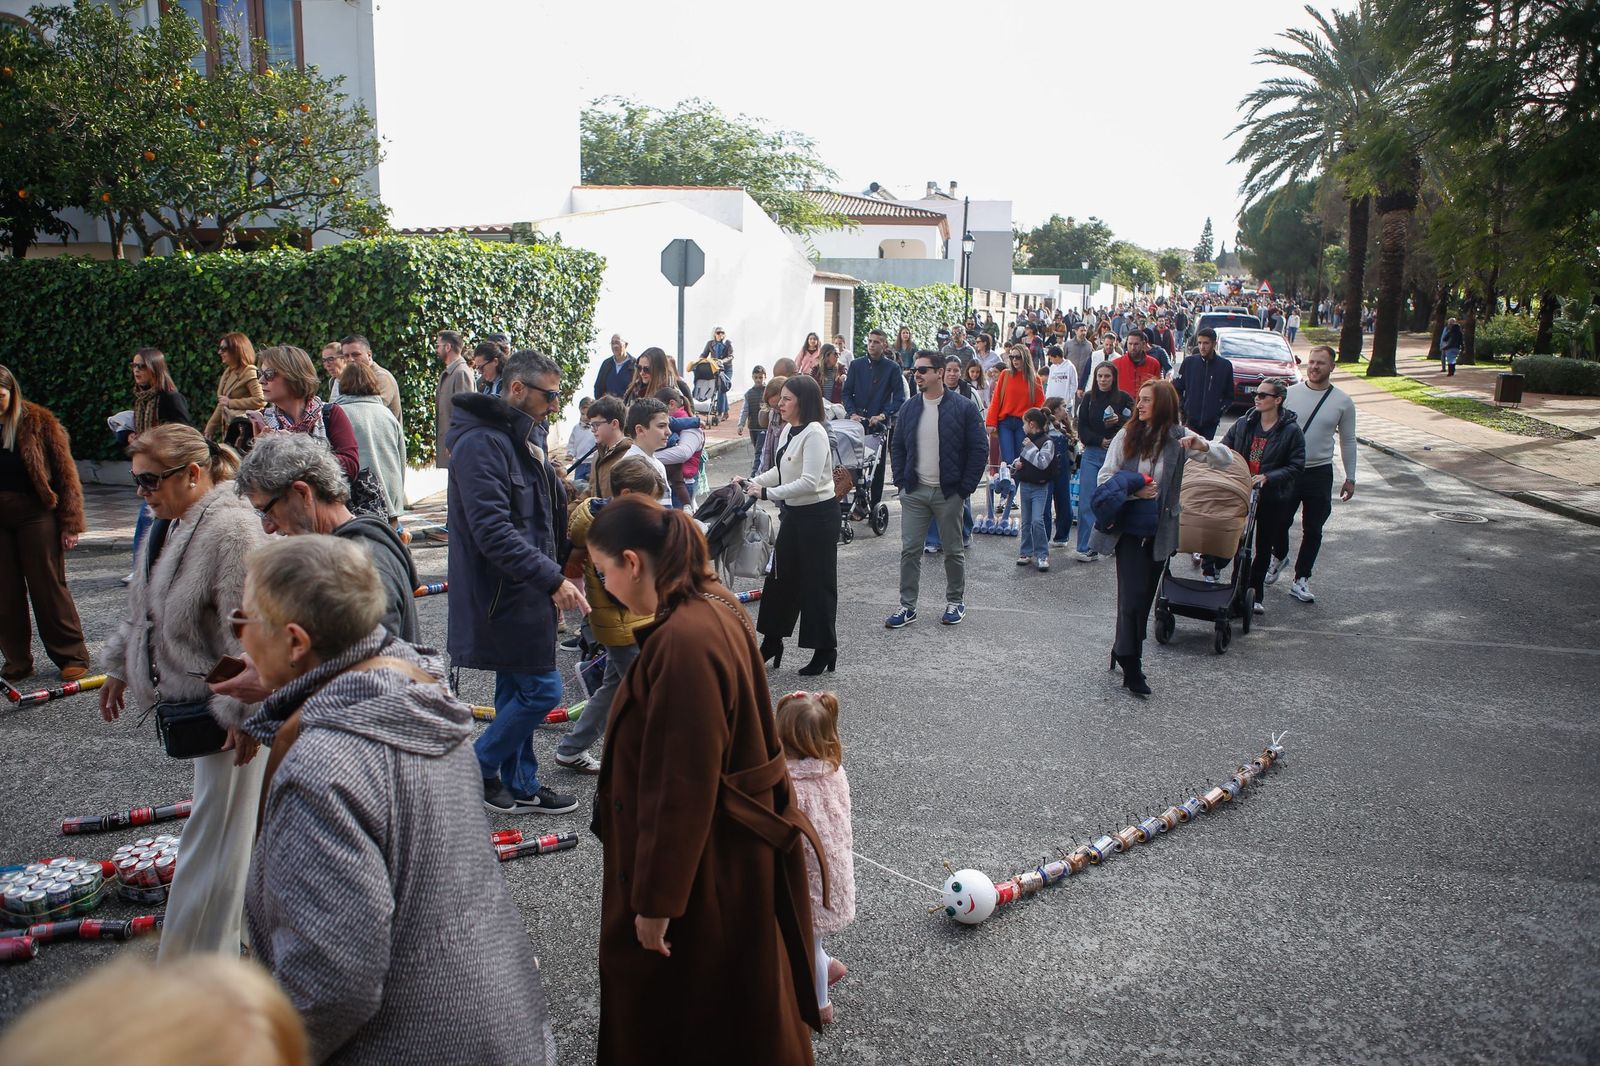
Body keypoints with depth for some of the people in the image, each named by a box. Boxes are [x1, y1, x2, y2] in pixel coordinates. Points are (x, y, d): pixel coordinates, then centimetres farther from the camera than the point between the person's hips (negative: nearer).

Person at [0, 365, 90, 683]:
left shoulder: (39, 422, -3)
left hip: (36, 513, -3)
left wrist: (70, 523, -6)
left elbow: (65, 473, -3)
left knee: (48, 587, 1)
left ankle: (71, 656, 12)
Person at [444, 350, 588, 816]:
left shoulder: (523, 437, 14)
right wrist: (553, 578, -28)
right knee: (542, 689, -6)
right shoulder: (482, 444, -19)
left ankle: (520, 786, 27)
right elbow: (493, 532, -27)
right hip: (503, 592, -10)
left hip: (522, 591, 10)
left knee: (517, 689, 16)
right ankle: (475, 770, 10)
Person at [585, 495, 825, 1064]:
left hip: (707, 865, -9)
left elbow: (681, 788, -27)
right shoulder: (712, 605, 1)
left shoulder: (685, 642, -31)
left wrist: (655, 900, -16)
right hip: (732, 848, 9)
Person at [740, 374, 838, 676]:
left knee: (817, 582, 1)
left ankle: (825, 649, 15)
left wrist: (766, 493, -27)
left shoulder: (814, 433, -20)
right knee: (780, 576, 15)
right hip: (795, 513, 9)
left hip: (818, 515, -9)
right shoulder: (787, 430, 7)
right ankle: (772, 642, 27)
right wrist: (752, 482, 5)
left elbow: (809, 482, -27)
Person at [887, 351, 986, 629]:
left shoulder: (964, 407, -5)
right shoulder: (908, 408, 8)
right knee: (909, 550, 1)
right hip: (914, 491, 3)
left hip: (948, 493, -3)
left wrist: (966, 487, -9)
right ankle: (907, 606, 9)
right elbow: (896, 446, 15)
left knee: (953, 551, 9)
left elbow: (979, 449, -5)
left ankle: (956, 602, 24)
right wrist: (901, 480, 3)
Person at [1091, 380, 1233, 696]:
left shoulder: (1178, 438, -1)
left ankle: (1124, 651, 31)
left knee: (1145, 595, 12)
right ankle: (1131, 668, 0)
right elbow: (1104, 478, -2)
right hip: (1128, 526, -2)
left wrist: (1202, 446, -25)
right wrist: (1133, 491, -18)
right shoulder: (1127, 435, -2)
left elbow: (1227, 460, -5)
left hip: (1160, 529, 2)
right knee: (1133, 594, -7)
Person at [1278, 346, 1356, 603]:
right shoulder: (1290, 393, -2)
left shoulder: (1343, 402, -1)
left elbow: (1348, 441, 7)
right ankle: (1278, 557, 39)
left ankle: (1301, 579, 15)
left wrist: (1350, 478, 7)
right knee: (1280, 522, 10)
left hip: (1319, 473, 0)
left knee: (1313, 530, 4)